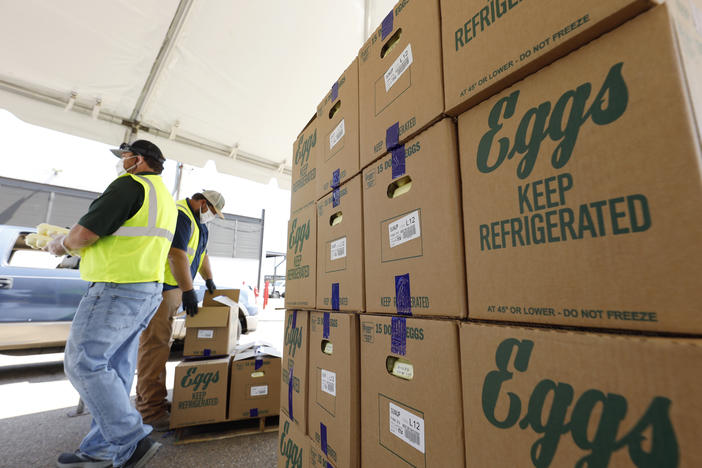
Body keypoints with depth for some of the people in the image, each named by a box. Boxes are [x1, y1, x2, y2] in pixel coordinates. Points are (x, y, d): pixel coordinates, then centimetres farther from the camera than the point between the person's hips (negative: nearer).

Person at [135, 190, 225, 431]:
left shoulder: (199, 223, 17)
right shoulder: (180, 216, -17)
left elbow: (201, 253, 27)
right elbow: (177, 255, -25)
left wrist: (209, 280, 28)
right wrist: (189, 291, -24)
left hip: (172, 288, 11)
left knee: (162, 344, 14)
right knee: (154, 345, -9)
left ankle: (155, 399, 24)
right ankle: (150, 410, -2)